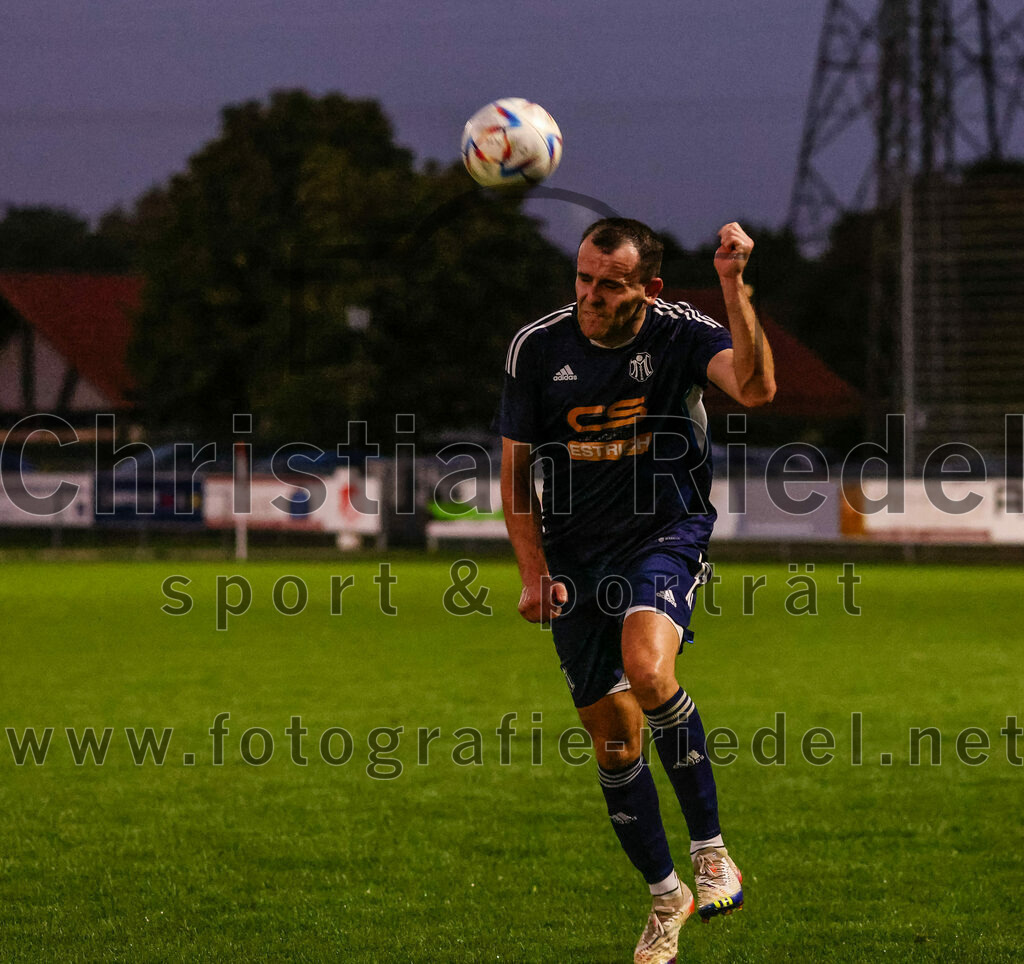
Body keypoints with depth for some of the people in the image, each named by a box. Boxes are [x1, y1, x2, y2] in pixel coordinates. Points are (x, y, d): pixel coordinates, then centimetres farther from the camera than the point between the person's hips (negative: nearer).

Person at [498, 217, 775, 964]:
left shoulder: (680, 333, -12)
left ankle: (711, 850, -20)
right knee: (614, 738, 5)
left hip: (665, 535, -3)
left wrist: (733, 285, -36)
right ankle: (665, 897, 24)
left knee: (648, 671, -32)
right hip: (575, 552, 3)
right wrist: (535, 573, -3)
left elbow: (755, 389, -31)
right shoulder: (538, 347, -5)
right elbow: (516, 467, 4)